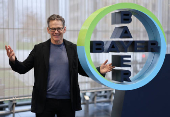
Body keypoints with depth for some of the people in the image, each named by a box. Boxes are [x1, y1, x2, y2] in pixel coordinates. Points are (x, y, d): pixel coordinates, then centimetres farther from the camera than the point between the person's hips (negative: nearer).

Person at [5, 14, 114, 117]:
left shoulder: (73, 48, 3)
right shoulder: (39, 49, 0)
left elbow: (82, 70, 11)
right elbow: (23, 68, 0)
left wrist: (99, 71, -6)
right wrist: (13, 60, -21)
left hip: (67, 102, 1)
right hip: (45, 102, -1)